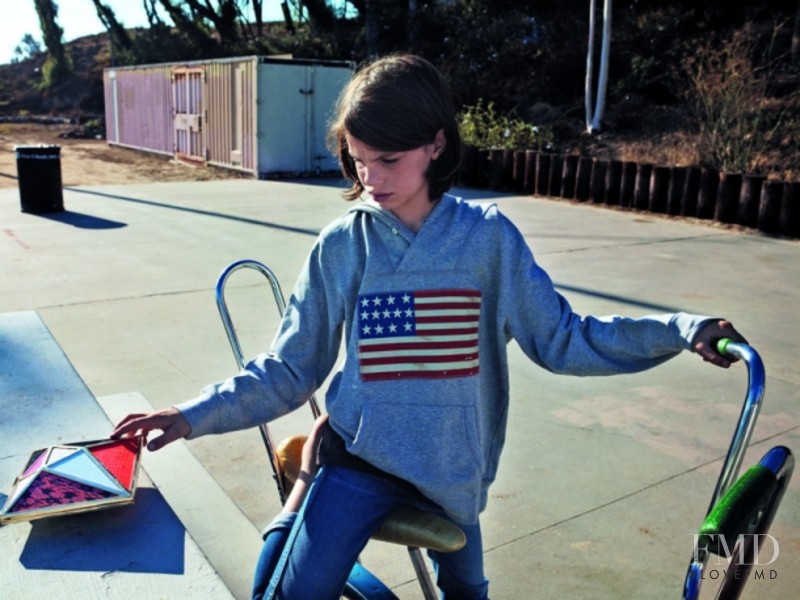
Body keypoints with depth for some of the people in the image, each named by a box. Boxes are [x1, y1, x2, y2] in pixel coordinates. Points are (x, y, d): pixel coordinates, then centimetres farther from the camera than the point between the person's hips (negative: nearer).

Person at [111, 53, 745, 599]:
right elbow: (288, 371, -3)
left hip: (452, 470, 2)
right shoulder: (340, 246, -8)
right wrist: (195, 414, -12)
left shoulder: (488, 237, -9)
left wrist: (681, 330, -13)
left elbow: (561, 338, -5)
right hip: (361, 455, -1)